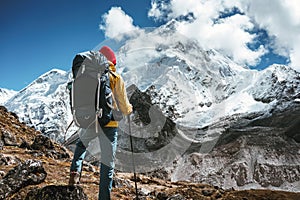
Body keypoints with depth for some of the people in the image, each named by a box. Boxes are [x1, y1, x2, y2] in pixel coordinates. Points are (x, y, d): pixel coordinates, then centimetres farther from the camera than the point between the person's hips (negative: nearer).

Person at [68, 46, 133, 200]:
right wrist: (129, 109, 19)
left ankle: (75, 171, 19)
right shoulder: (116, 78, -4)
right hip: (109, 124, -2)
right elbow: (123, 107, -3)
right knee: (107, 164, 6)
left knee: (81, 143, 35)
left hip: (89, 123, 3)